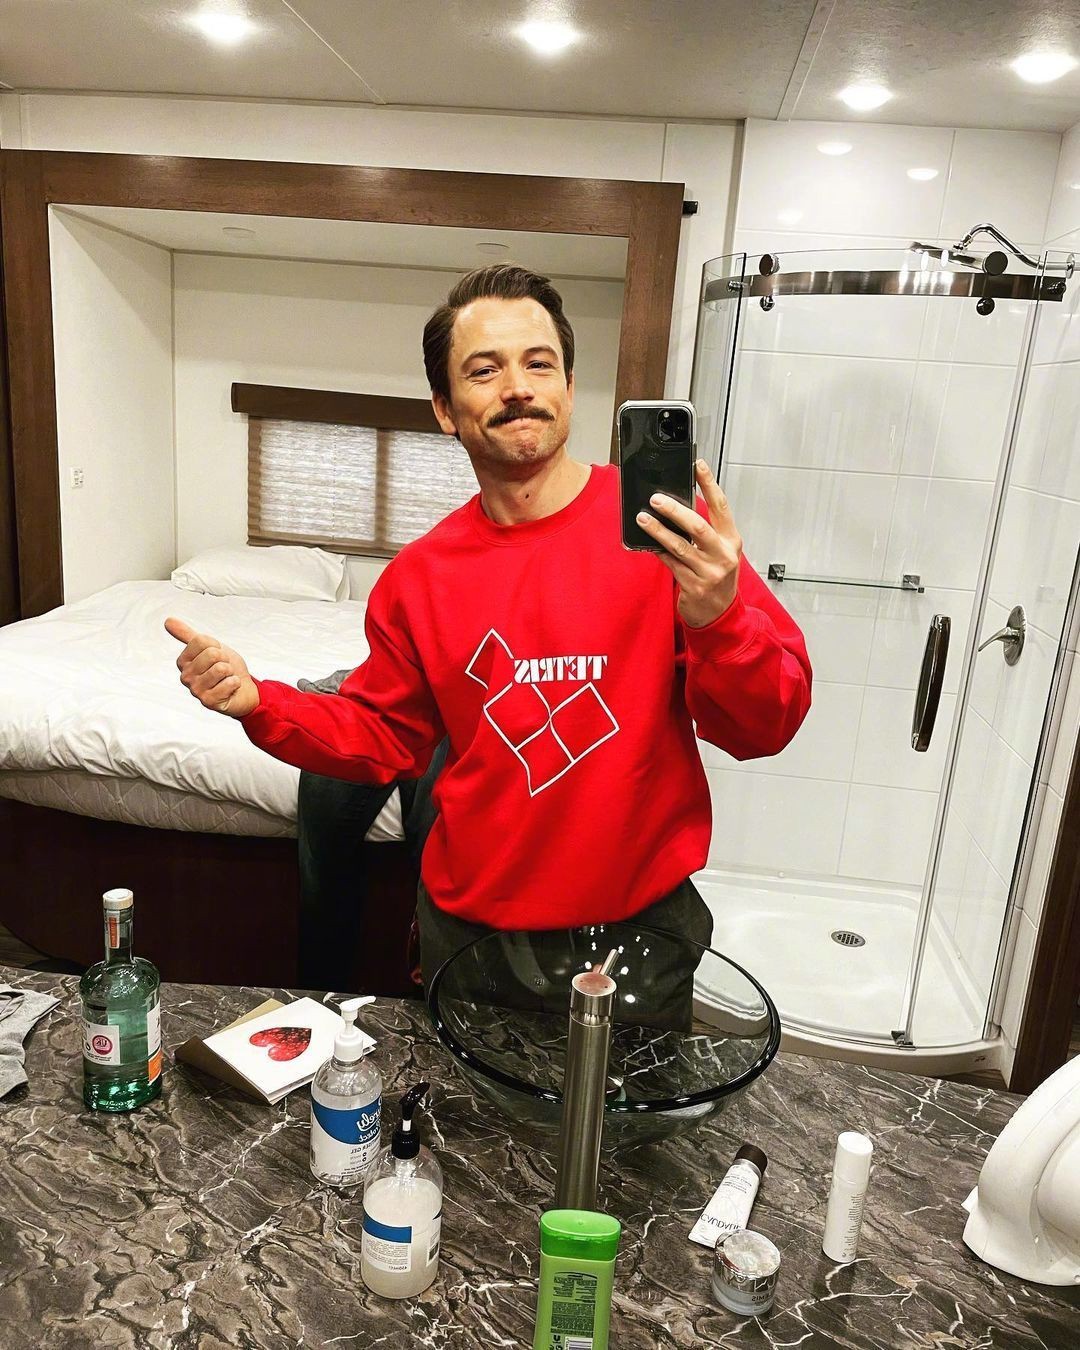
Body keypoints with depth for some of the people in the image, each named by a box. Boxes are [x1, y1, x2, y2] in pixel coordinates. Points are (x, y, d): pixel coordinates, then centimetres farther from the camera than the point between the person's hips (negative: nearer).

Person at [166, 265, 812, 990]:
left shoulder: (667, 529, -13)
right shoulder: (418, 577, -3)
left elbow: (767, 726, -13)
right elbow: (385, 738, 8)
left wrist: (718, 620, -33)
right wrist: (259, 703, -7)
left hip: (646, 921, -1)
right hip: (468, 925, 2)